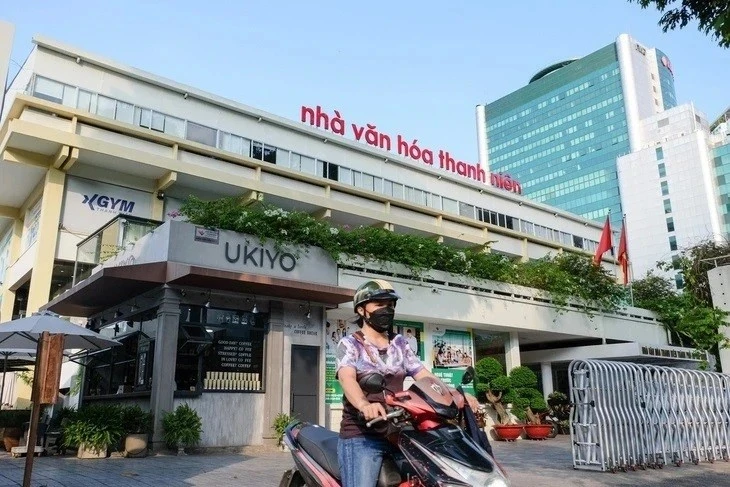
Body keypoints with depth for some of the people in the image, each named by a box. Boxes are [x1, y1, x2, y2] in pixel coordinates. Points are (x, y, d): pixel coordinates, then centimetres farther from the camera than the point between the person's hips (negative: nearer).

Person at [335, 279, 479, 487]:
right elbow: (347, 378, -18)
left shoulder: (400, 343, 16)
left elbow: (424, 375, 8)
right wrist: (364, 404, -39)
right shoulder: (349, 344, 0)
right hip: (361, 434, -5)